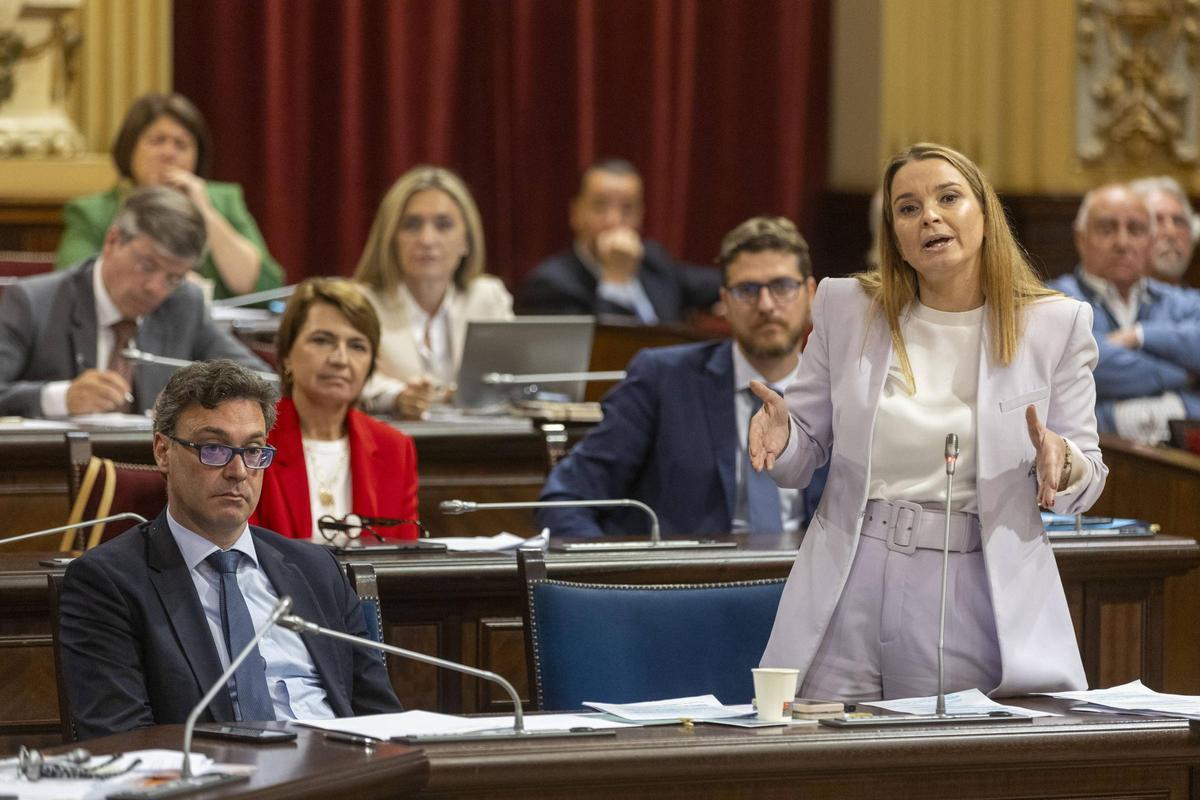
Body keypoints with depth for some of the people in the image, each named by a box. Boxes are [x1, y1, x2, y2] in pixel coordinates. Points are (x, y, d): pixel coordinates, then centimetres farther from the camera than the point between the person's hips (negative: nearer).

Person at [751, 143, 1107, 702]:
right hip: (851, 592, 1)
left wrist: (1059, 463, -19)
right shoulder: (847, 309, 5)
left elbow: (1086, 483, 4)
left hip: (980, 595, -1)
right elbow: (803, 460, 11)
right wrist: (781, 435, -11)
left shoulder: (1056, 325, 1)